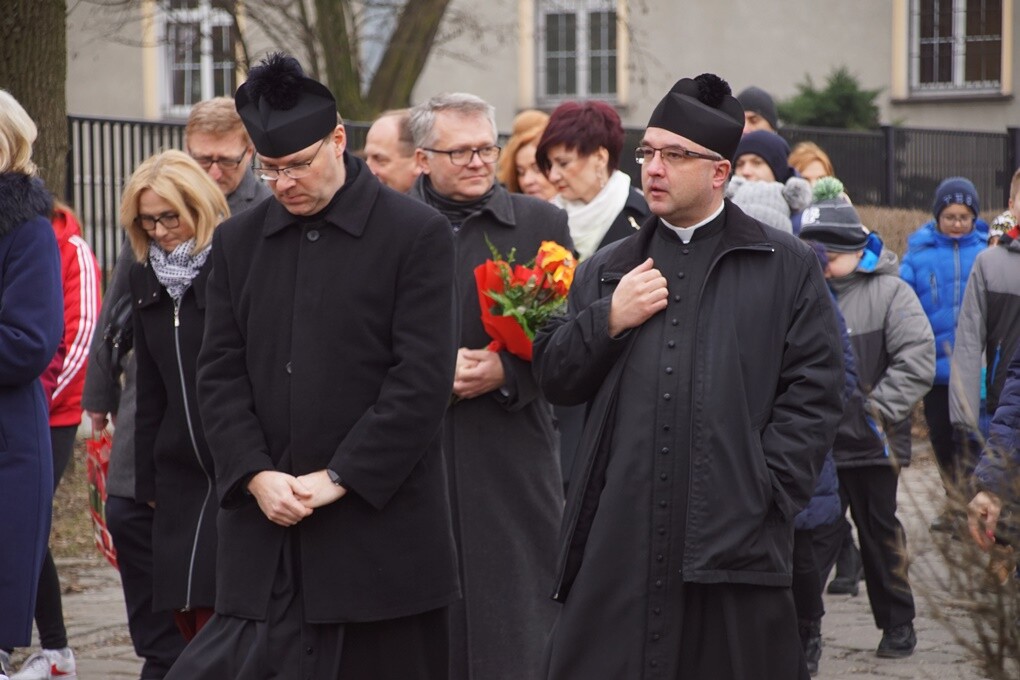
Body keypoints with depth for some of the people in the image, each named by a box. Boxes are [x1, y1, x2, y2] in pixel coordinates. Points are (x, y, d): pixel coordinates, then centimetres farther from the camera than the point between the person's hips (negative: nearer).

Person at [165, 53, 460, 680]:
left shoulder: (418, 235, -3)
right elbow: (221, 373, 9)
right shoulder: (239, 241, 11)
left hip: (380, 521, -4)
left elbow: (423, 378, -9)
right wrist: (256, 476, -6)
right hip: (266, 531, 4)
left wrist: (338, 479, -12)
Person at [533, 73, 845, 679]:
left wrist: (766, 493, -9)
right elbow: (555, 380, 15)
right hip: (619, 540, 3)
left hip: (734, 541, -3)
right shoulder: (608, 270, 19)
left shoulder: (788, 267, 7)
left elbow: (814, 390, 1)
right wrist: (607, 321, -3)